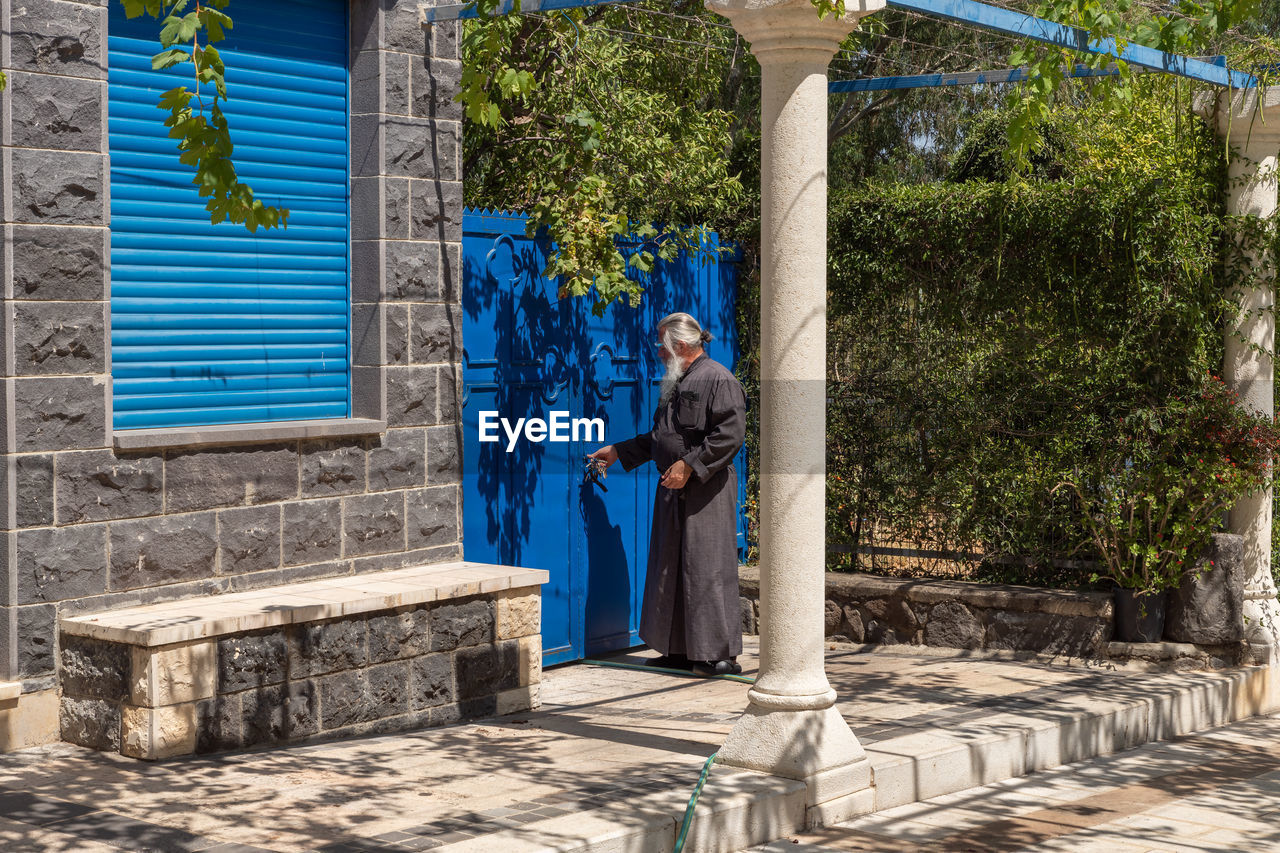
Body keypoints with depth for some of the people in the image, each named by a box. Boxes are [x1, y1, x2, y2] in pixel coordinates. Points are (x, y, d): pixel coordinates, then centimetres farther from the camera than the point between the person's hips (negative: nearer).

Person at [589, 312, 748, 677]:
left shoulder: (718, 380, -9)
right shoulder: (674, 384, 20)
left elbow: (730, 435, -18)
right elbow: (659, 437, 28)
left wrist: (689, 465, -20)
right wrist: (617, 452, 26)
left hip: (707, 491, -9)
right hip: (673, 491, 9)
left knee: (707, 571, -8)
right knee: (671, 570, 10)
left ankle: (720, 654, -2)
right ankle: (680, 650, 18)